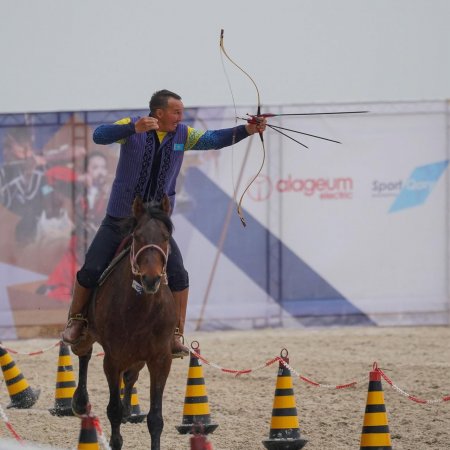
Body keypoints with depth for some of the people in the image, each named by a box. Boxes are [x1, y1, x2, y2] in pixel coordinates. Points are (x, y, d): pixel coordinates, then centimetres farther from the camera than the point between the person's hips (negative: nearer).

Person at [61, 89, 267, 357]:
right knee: (91, 272, -5)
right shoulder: (132, 128, -10)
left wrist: (247, 130, -21)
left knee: (178, 276, -12)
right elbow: (99, 136, -24)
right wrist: (134, 129, -39)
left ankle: (176, 335, -2)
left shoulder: (183, 135, 2)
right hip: (120, 219, -2)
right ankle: (76, 321, 19)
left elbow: (215, 140, -6)